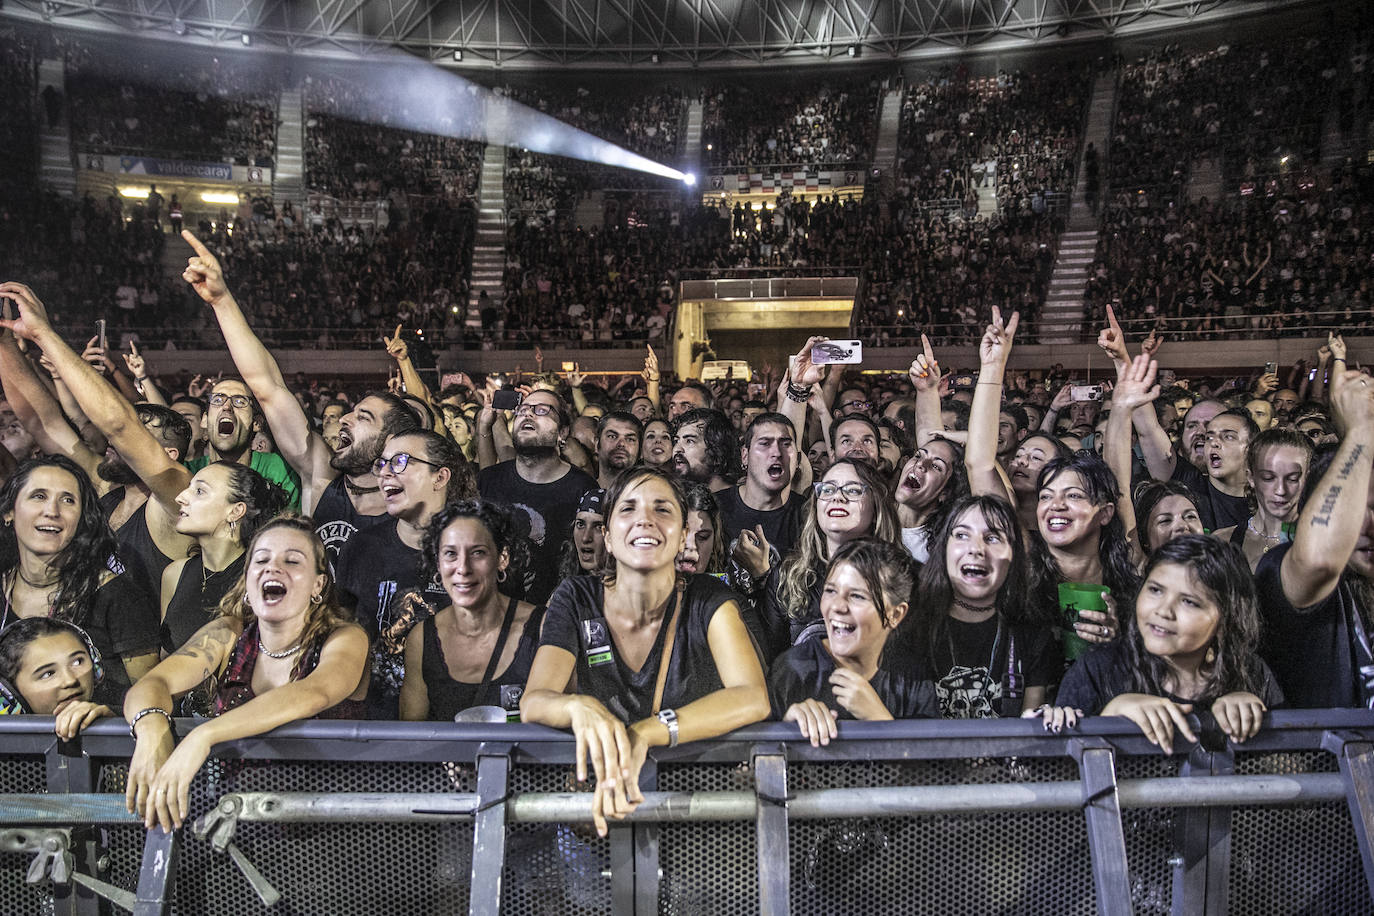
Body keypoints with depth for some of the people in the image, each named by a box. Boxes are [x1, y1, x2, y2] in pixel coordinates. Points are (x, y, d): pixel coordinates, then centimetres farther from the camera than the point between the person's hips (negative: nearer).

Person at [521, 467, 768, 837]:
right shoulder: (577, 600, 2)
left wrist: (643, 734, -30)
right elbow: (532, 703, -6)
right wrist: (580, 707, -32)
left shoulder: (708, 601, -2)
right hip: (600, 791, 1)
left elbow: (753, 698, -15)